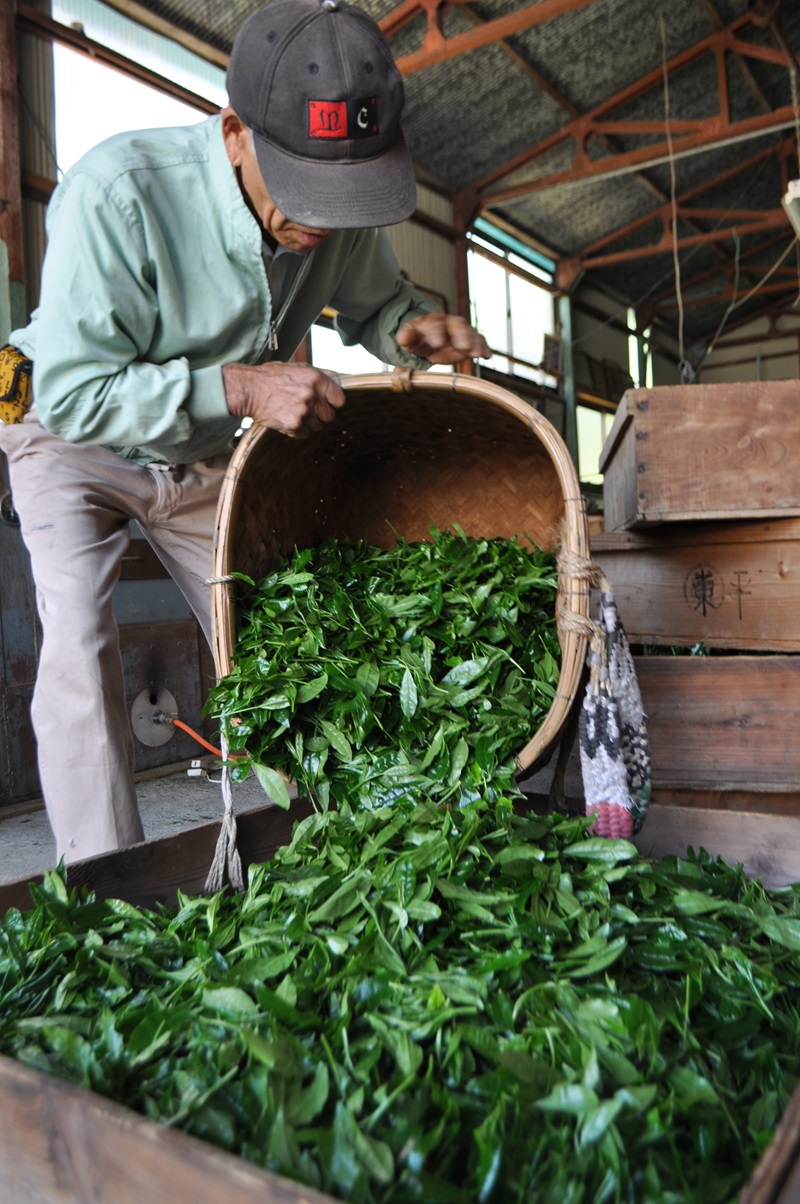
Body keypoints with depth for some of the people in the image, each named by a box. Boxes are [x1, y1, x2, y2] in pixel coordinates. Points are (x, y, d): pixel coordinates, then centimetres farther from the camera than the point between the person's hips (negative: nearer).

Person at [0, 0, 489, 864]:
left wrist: (409, 328, -20)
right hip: (76, 439, -3)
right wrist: (234, 387, -39)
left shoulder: (339, 213, -17)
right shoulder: (119, 191, -33)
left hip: (212, 461, 4)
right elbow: (72, 392, -29)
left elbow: (371, 301, 4)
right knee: (77, 640, -21)